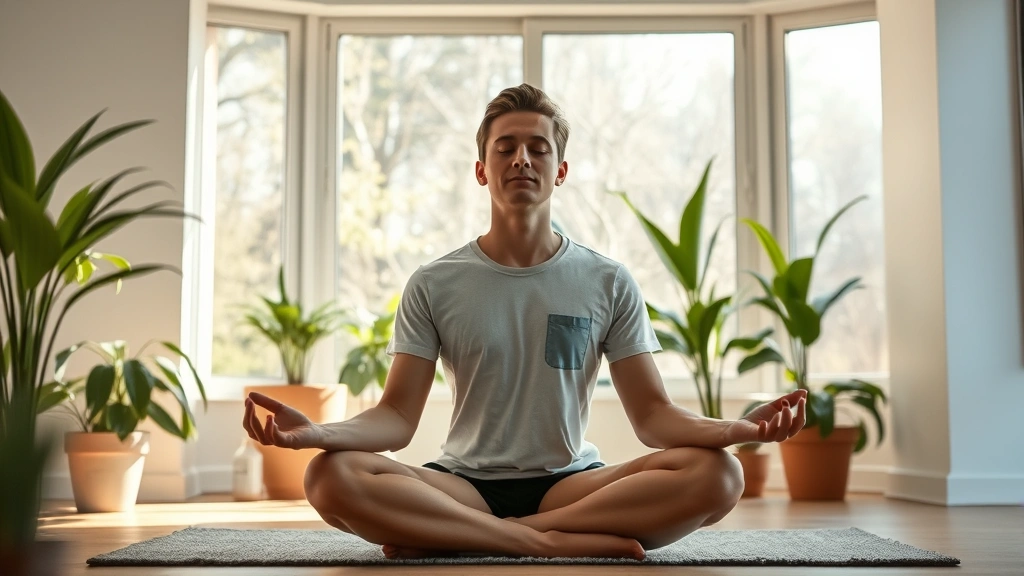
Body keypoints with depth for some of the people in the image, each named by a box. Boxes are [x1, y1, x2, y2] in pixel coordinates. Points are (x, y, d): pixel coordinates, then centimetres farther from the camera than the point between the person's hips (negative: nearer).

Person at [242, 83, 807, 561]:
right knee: (331, 477, -29)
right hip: (464, 484, -1)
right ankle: (561, 543, -27)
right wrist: (318, 431, -25)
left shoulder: (608, 283, 6)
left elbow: (652, 415, 0)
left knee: (716, 474, -27)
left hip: (570, 481, 1)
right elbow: (398, 416, -3)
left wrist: (736, 428, -21)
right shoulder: (434, 285, 5)